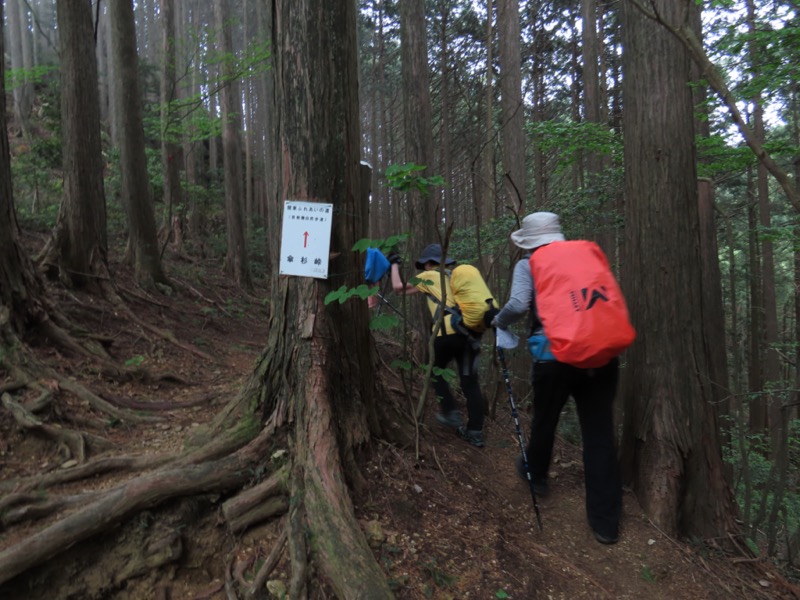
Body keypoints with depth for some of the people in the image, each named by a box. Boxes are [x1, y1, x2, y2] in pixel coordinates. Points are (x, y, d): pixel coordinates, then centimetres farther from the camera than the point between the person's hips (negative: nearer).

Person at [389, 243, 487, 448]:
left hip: (448, 332, -6)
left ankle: (451, 413, 14)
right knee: (470, 382, 7)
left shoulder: (429, 276, 8)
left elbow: (398, 287, 9)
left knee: (435, 371, 19)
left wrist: (395, 264, 21)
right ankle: (475, 432, 10)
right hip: (468, 331, 6)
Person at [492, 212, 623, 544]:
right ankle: (606, 522, 13)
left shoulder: (528, 265, 3)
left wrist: (499, 322, 6)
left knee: (544, 420, 21)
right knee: (600, 434, 7)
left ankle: (536, 474, 46)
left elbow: (518, 305, -12)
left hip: (556, 355, -3)